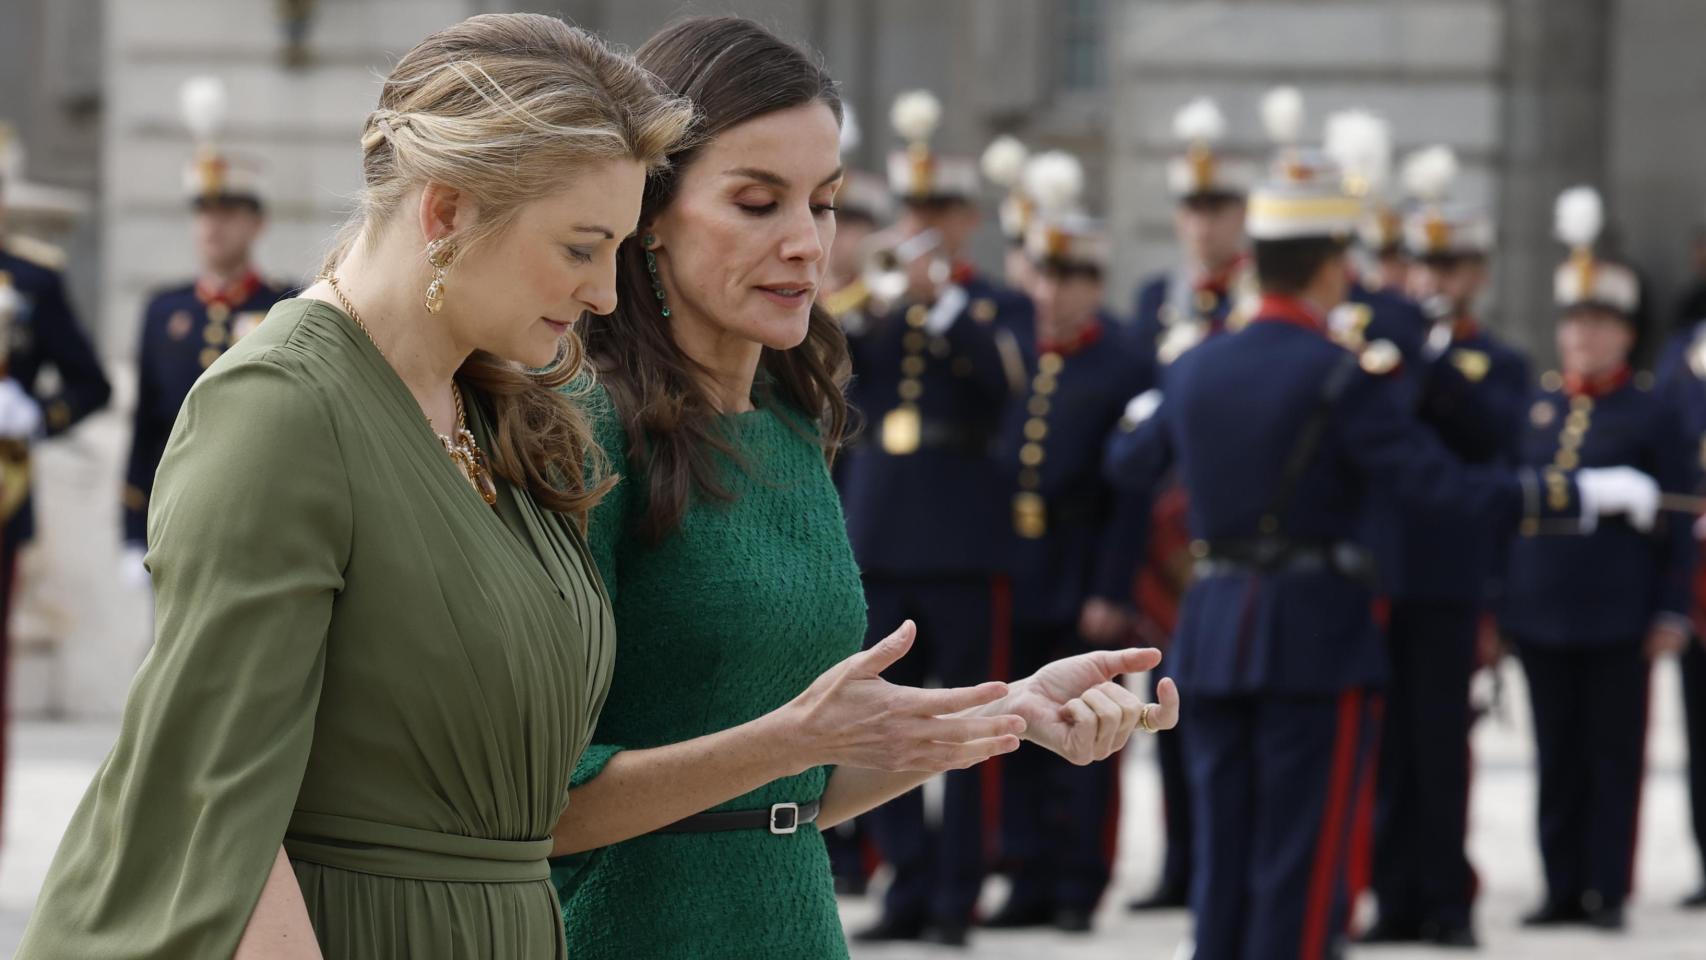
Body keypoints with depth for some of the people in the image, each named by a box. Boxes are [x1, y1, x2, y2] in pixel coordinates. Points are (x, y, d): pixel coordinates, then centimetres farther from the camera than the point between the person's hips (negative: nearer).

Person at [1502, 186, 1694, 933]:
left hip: (1618, 617, -4)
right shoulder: (1535, 405, 10)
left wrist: (1670, 611, -7)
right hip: (1539, 610, 4)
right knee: (1557, 754, 8)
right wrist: (1494, 599, 10)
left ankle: (1607, 891, 6)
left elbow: (1676, 522, -2)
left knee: (1614, 754, 2)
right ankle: (1563, 886, 14)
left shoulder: (1654, 415, -1)